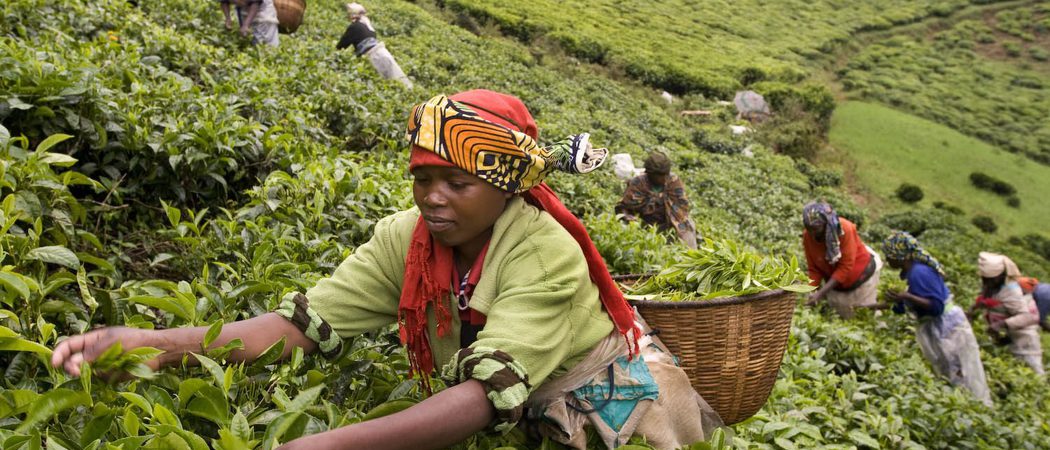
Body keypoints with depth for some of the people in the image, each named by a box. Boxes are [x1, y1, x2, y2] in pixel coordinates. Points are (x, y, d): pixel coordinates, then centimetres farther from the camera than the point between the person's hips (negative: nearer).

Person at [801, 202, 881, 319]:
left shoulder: (845, 229, -31)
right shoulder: (807, 236, -20)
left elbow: (846, 267, -29)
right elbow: (814, 269, -11)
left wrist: (821, 292, -34)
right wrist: (812, 292, -27)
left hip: (861, 277, -3)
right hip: (836, 284, 3)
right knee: (845, 319, 13)